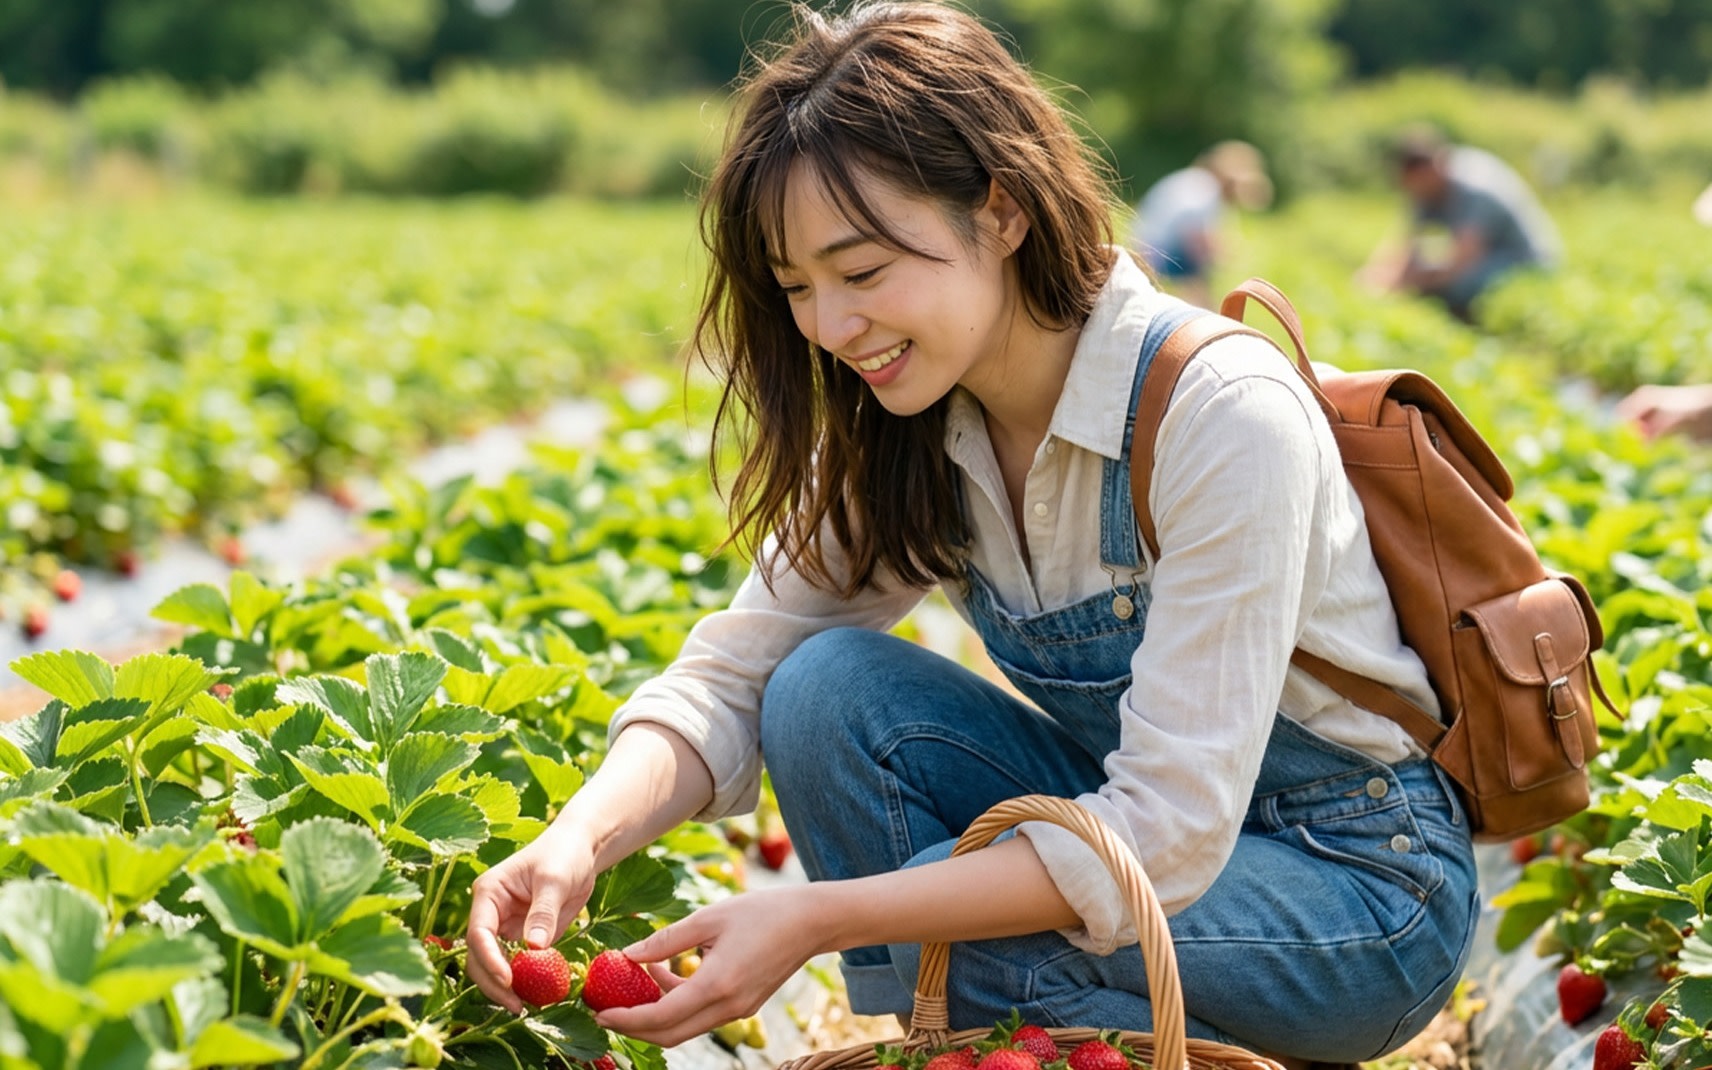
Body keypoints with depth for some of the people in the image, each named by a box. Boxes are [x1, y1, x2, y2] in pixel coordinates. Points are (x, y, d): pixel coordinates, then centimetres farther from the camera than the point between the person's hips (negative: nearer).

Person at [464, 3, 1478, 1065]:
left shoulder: (1225, 417, -28)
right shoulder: (904, 434, -7)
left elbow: (1171, 833, -30)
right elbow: (736, 670, -7)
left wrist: (817, 918, -36)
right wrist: (581, 839, -28)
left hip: (1366, 883, -6)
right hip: (1141, 822, 6)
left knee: (926, 929, -28)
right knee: (828, 691, -17)